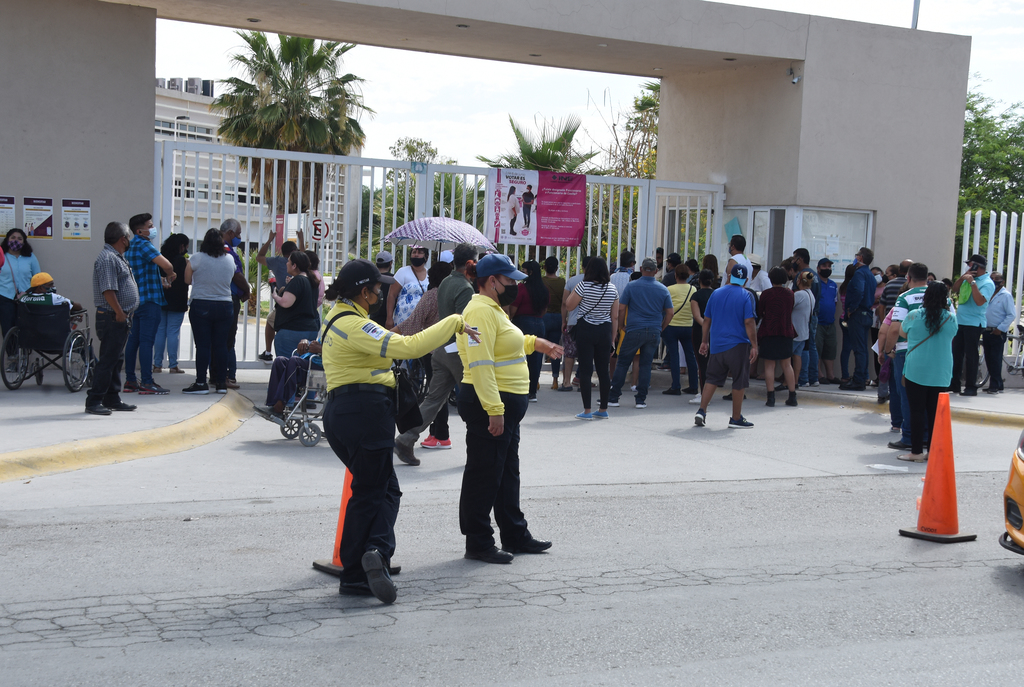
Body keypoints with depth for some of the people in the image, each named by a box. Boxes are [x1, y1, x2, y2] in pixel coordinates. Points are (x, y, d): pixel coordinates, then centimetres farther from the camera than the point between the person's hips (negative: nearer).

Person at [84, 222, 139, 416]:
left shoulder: (116, 257, 19)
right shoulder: (107, 258, -15)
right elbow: (108, 290, -23)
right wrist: (120, 313, -20)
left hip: (121, 318, 11)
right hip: (112, 318, -11)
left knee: (116, 360, 14)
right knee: (107, 361, -8)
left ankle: (112, 399, 21)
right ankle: (93, 401, -4)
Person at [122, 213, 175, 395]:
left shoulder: (130, 247, 15)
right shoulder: (144, 245, -13)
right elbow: (167, 266, -25)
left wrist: (160, 281, 22)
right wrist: (170, 276, -4)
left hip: (134, 300, 9)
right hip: (148, 300, -9)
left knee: (133, 340, 11)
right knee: (146, 341, -9)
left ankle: (130, 380, 15)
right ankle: (147, 383, -9)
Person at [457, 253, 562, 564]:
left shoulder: (494, 309, 17)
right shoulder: (481, 310, -18)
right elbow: (480, 364, -26)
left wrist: (535, 343, 26)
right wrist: (494, 410, -29)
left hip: (505, 404, 11)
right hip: (488, 404, -11)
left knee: (508, 473, 18)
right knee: (484, 475, -3)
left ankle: (515, 535, 29)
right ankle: (478, 544, 6)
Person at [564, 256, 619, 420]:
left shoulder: (584, 286, -11)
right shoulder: (612, 289, 4)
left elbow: (569, 305, -3)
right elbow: (615, 316, 7)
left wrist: (574, 291, 11)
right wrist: (613, 338, 14)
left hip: (585, 330, -4)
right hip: (604, 331, 4)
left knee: (585, 370, -2)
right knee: (603, 370, 10)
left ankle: (587, 411, -3)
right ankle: (603, 409, 16)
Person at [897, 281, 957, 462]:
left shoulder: (914, 316, -8)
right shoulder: (951, 318, -1)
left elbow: (902, 333, 10)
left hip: (916, 371, -2)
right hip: (941, 374, 2)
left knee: (917, 411, 2)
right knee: (935, 412, 7)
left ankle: (916, 452, 4)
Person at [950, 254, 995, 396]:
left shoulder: (987, 283, -11)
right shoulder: (969, 278, 12)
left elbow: (980, 301, -24)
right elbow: (955, 289, 13)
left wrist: (972, 283, -23)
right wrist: (962, 277, -3)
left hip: (974, 324, -8)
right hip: (960, 321, 8)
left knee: (971, 355, -4)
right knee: (956, 353, 10)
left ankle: (971, 387, 1)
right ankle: (954, 384, 18)